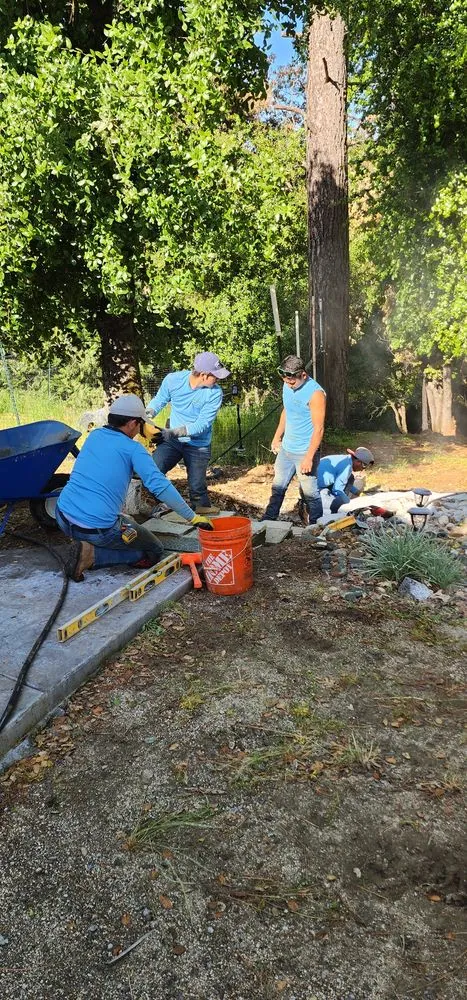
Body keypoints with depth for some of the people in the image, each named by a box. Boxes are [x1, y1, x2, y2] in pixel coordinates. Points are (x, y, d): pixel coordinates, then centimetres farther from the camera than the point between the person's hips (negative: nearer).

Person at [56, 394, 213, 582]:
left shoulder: (94, 435, 10)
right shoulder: (133, 449, -8)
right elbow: (160, 486, -17)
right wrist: (193, 517, -15)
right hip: (97, 529, -7)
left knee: (129, 524, 33)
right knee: (154, 552, 12)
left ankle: (84, 545, 7)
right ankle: (92, 554, -6)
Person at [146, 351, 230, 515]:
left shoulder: (215, 393, -19)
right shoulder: (173, 380, -13)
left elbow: (202, 424, -23)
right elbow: (160, 400, 4)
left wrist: (175, 432, -35)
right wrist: (148, 413, -17)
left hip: (198, 445, -1)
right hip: (171, 440, 2)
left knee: (197, 486, 3)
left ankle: (203, 509, 28)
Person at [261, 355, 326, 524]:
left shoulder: (315, 393, -21)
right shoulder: (287, 386, 2)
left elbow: (318, 428, -21)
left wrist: (309, 457, -23)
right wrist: (277, 437, 21)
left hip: (305, 452, -7)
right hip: (286, 448, 7)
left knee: (309, 492, 1)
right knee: (278, 487, 17)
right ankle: (267, 521, 31)